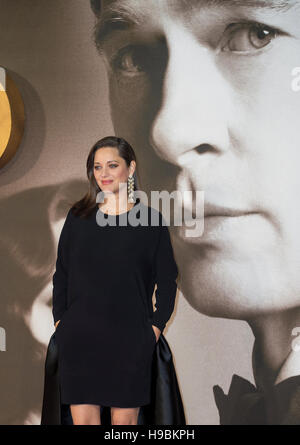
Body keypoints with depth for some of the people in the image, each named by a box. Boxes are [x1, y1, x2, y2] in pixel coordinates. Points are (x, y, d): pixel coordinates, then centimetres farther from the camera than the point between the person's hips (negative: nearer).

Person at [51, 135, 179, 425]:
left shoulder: (151, 220, 0)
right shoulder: (78, 216, 6)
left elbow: (167, 280, 4)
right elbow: (61, 274, 10)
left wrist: (156, 325, -4)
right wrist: (60, 319, 2)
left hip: (130, 337, -1)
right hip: (80, 335, 2)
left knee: (125, 418, 4)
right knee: (82, 417, 4)